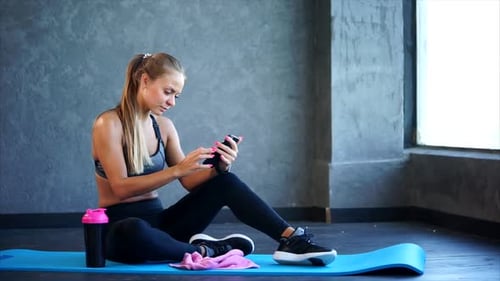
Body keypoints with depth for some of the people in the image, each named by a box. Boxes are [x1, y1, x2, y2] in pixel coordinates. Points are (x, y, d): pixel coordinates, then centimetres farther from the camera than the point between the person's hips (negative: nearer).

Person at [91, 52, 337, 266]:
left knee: (225, 182, -12)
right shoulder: (109, 124, -12)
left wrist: (219, 167, -16)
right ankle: (203, 251, -22)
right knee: (134, 232, -44)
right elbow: (121, 187, -22)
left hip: (157, 221, 6)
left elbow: (189, 182, 4)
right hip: (121, 228, -6)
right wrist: (177, 170, -29)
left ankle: (291, 239, -23)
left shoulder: (164, 126, 7)